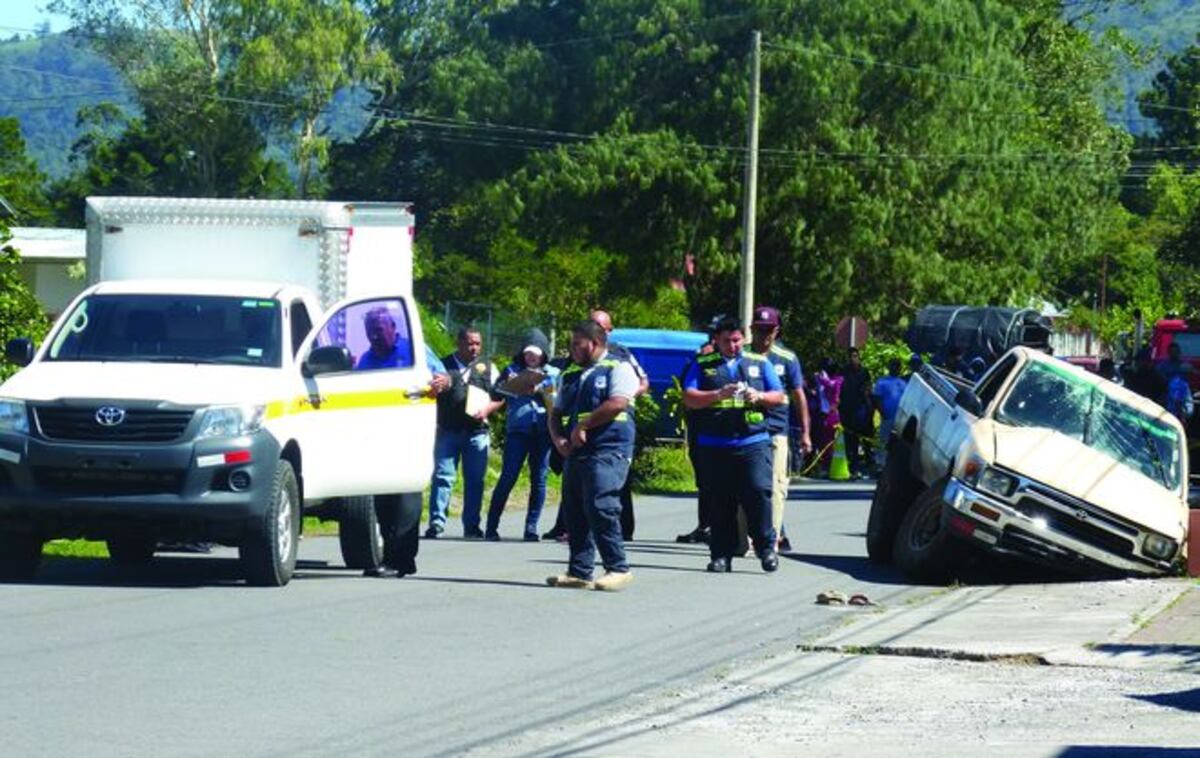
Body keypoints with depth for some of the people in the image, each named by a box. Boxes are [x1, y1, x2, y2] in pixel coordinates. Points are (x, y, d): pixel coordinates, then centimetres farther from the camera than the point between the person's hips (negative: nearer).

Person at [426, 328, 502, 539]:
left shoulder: (487, 368, 14)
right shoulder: (443, 365, 10)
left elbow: (500, 396, 12)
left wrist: (487, 409, -6)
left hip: (477, 432, 2)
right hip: (448, 431, -2)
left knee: (475, 480, 3)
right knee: (442, 476, -7)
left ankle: (471, 526, 9)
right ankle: (436, 522, -8)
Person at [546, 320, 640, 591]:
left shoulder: (618, 368, -1)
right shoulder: (570, 375, 22)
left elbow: (617, 404, -15)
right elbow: (556, 413, 23)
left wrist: (583, 426, -11)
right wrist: (557, 438, 3)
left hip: (609, 450, -8)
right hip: (576, 453, 8)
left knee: (600, 507, -18)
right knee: (574, 512, 5)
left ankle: (618, 569, -13)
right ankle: (579, 571, 10)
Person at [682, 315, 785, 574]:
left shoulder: (759, 363, 15)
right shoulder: (703, 366, 11)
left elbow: (779, 397, 14)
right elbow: (689, 398, 1)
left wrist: (759, 396, -7)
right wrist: (719, 395, -14)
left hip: (753, 441, 0)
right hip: (714, 444, 0)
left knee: (759, 491, -13)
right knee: (720, 501, 1)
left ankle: (766, 546, -1)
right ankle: (721, 555, 7)